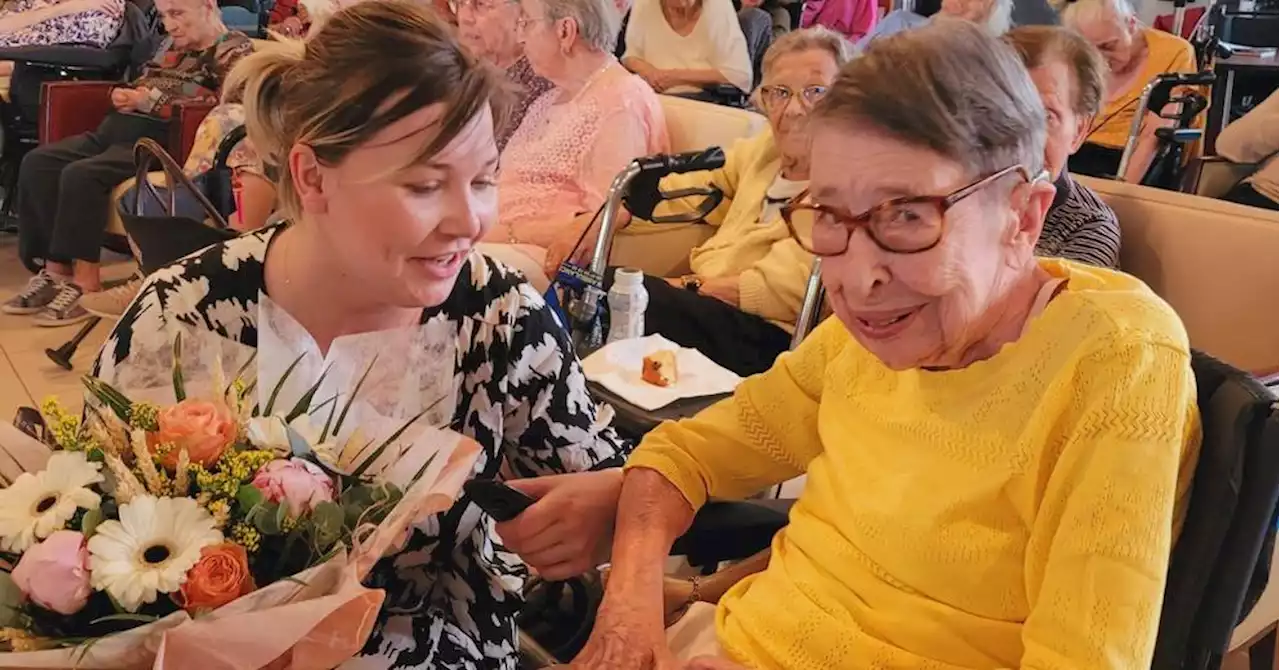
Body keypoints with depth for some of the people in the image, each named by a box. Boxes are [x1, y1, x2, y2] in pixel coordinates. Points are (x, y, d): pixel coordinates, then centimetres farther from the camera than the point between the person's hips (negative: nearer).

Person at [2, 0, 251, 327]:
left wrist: (154, 102, -13)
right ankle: (55, 269, -13)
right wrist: (124, 94, 8)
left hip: (162, 140, -9)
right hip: (118, 127, 9)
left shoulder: (234, 49, 0)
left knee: (81, 175, -30)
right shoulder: (172, 45, 27)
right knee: (37, 163, -10)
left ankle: (84, 281, -25)